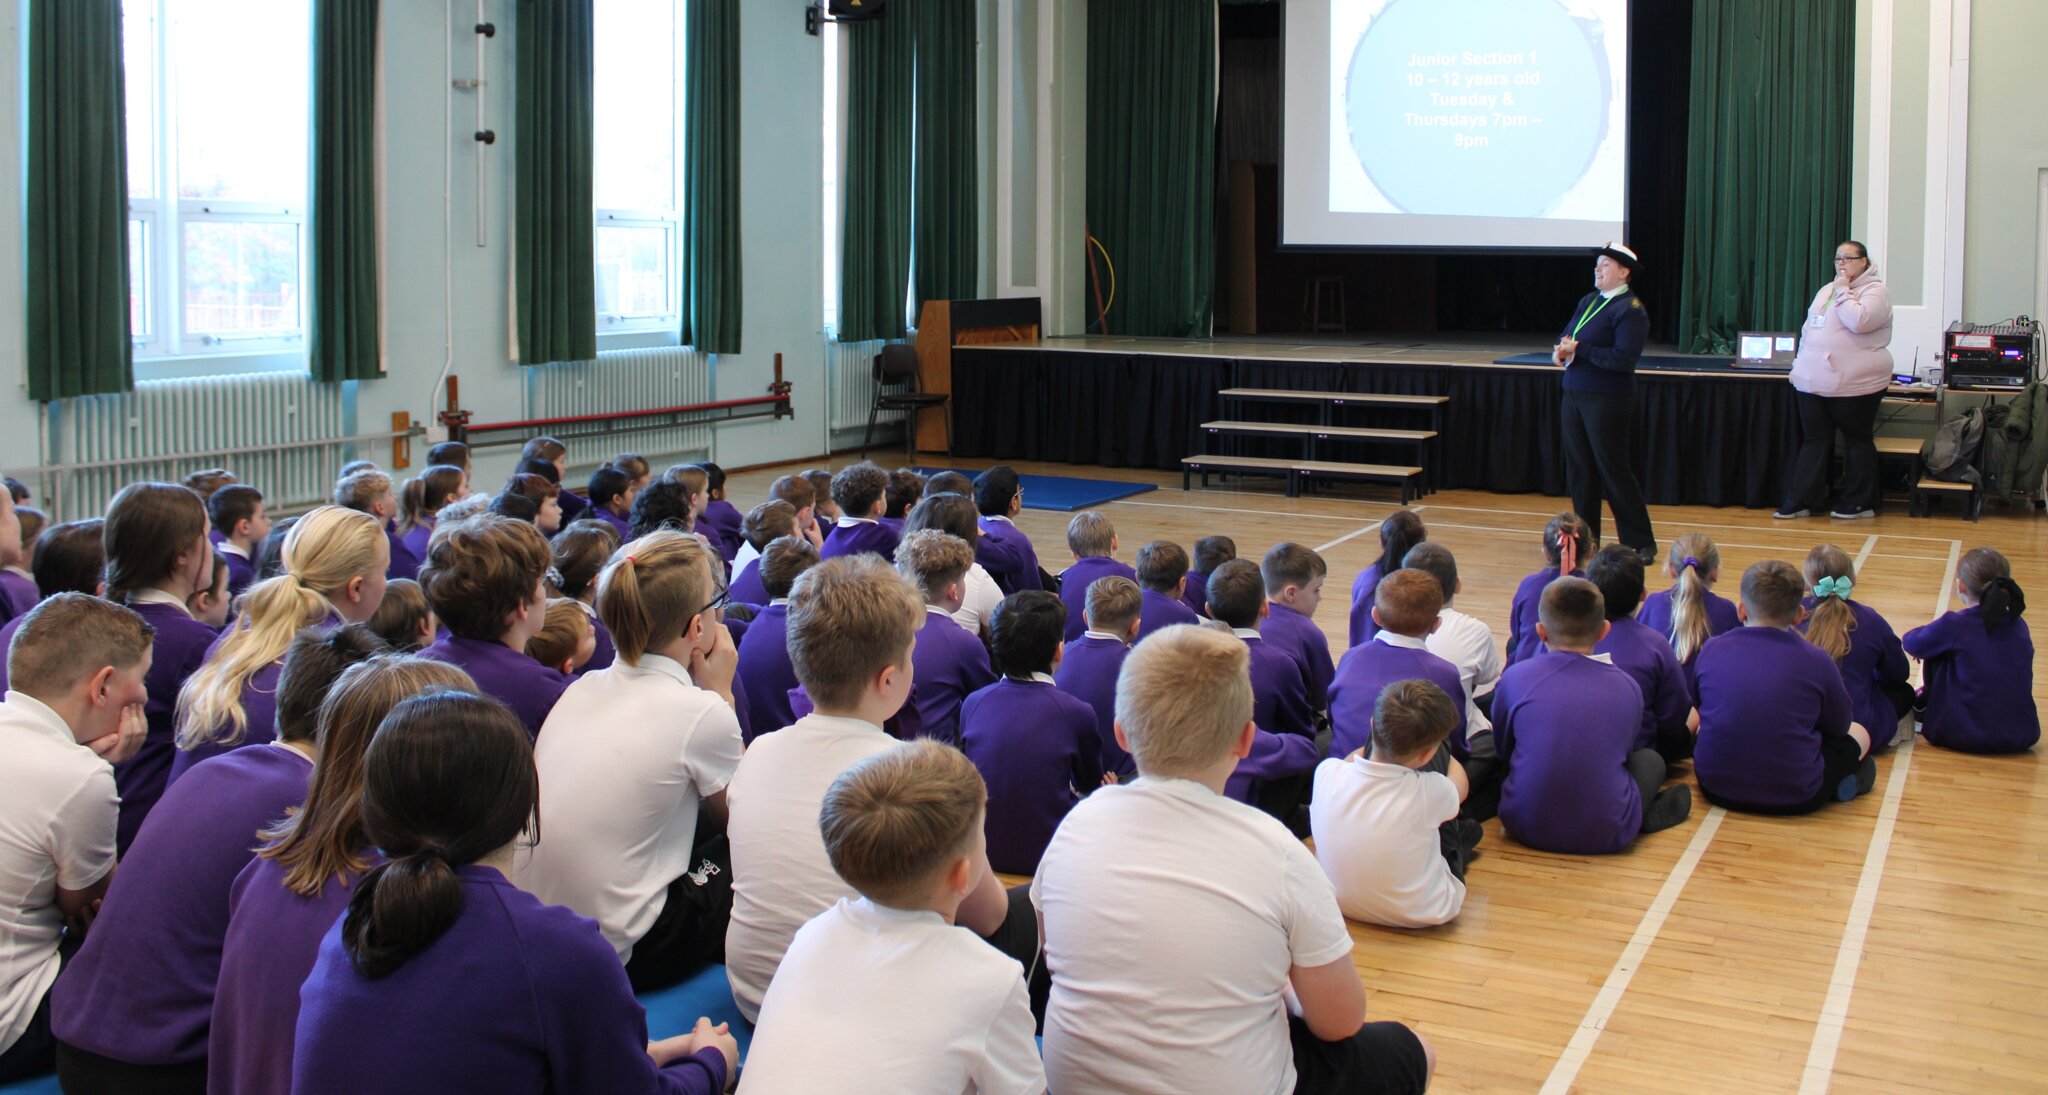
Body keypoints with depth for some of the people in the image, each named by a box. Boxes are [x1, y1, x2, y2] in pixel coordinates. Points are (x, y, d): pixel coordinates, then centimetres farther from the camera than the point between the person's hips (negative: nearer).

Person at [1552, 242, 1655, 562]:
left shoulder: (1630, 309, -12)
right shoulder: (1588, 301, 15)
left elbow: (1623, 358, -21)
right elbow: (1566, 335, 20)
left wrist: (1579, 349, -18)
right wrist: (1560, 349, -4)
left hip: (1606, 401, -8)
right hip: (1574, 395, 8)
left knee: (1614, 471, -5)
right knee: (1579, 470, 11)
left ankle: (1641, 544, 3)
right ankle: (1586, 538, 22)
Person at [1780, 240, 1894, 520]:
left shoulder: (1875, 291, -6)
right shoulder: (1826, 290, 17)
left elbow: (1859, 321, -25)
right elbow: (1808, 329, 22)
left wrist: (1843, 291, -14)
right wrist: (1800, 364, 16)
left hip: (1854, 385, -7)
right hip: (1813, 382, 7)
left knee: (1857, 441, 5)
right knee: (1813, 441, 8)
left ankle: (1860, 503, 14)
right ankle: (1801, 501, 10)